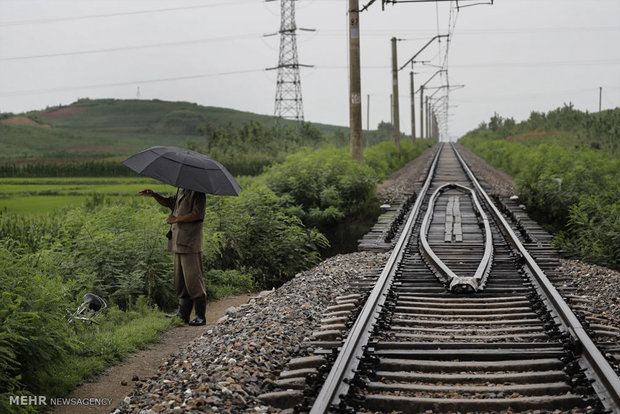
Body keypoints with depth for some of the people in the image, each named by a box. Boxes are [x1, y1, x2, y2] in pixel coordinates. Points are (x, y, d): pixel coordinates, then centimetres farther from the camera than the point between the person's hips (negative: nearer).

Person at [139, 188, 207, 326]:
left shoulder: (198, 193, -8)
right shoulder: (181, 191, 18)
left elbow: (197, 214, -18)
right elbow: (167, 202, 28)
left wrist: (176, 219, -15)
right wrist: (154, 195, 11)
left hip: (190, 244, -9)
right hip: (179, 242, 9)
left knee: (193, 279, -6)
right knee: (180, 281, 11)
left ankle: (200, 316, 0)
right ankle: (183, 314, 17)